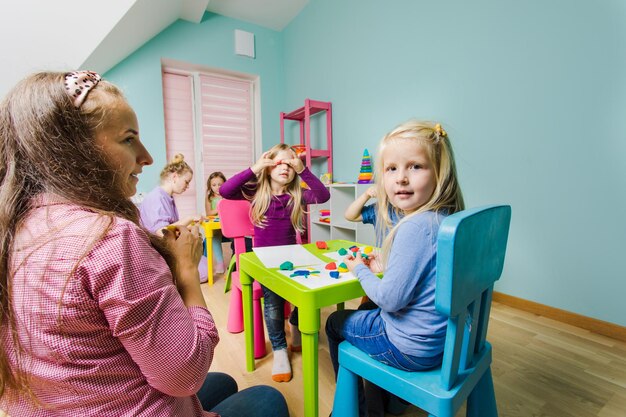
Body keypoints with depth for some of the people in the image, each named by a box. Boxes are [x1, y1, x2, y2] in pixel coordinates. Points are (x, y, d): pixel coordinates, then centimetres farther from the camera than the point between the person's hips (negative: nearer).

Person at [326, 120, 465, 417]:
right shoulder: (447, 217, -3)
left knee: (335, 323, 15)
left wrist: (360, 270, -10)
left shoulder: (415, 226, -31)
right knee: (366, 308, 31)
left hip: (410, 348, -8)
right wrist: (382, 265, 3)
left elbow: (391, 299, -26)